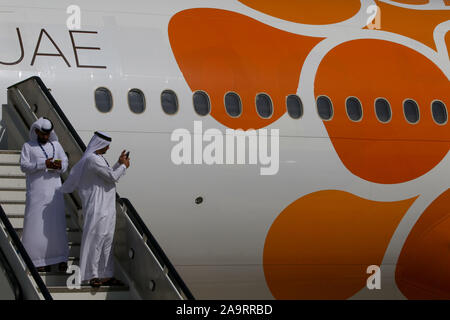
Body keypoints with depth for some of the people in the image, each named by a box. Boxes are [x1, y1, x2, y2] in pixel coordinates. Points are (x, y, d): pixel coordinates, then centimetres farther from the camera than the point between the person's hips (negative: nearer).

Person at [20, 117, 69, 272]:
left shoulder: (56, 145, 14)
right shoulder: (28, 146, 5)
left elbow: (65, 161, 10)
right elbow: (24, 166, -5)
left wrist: (60, 166, -14)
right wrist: (43, 163, -18)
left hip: (54, 190, 2)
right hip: (36, 192, -2)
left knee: (56, 223, -1)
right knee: (36, 223, -6)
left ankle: (61, 259, 2)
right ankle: (41, 261, -3)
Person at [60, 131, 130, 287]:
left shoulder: (97, 158, 15)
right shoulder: (93, 159, -17)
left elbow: (108, 174, 24)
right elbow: (113, 177, -17)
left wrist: (119, 163, 18)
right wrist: (124, 166, -3)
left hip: (106, 208, 11)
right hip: (97, 208, -11)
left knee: (106, 241, 11)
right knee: (96, 239, -6)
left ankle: (106, 275, 15)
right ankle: (92, 275, -1)